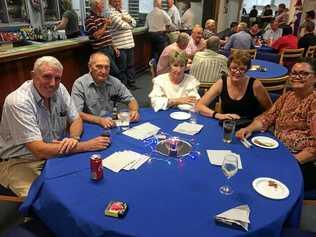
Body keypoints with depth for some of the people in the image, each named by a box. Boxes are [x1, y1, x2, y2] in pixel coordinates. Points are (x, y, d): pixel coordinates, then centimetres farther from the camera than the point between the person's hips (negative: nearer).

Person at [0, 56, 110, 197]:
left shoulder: (59, 89, -5)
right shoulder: (18, 102, -25)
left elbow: (76, 119, 4)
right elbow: (39, 151, -29)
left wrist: (74, 138, -20)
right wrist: (86, 145, -27)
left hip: (54, 154, 6)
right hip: (21, 162, -5)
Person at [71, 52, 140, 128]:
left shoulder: (114, 82, 1)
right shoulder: (79, 84, -10)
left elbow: (131, 99, 8)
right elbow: (76, 113, -17)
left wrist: (134, 111, -14)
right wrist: (99, 120, -30)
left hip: (111, 126, 1)